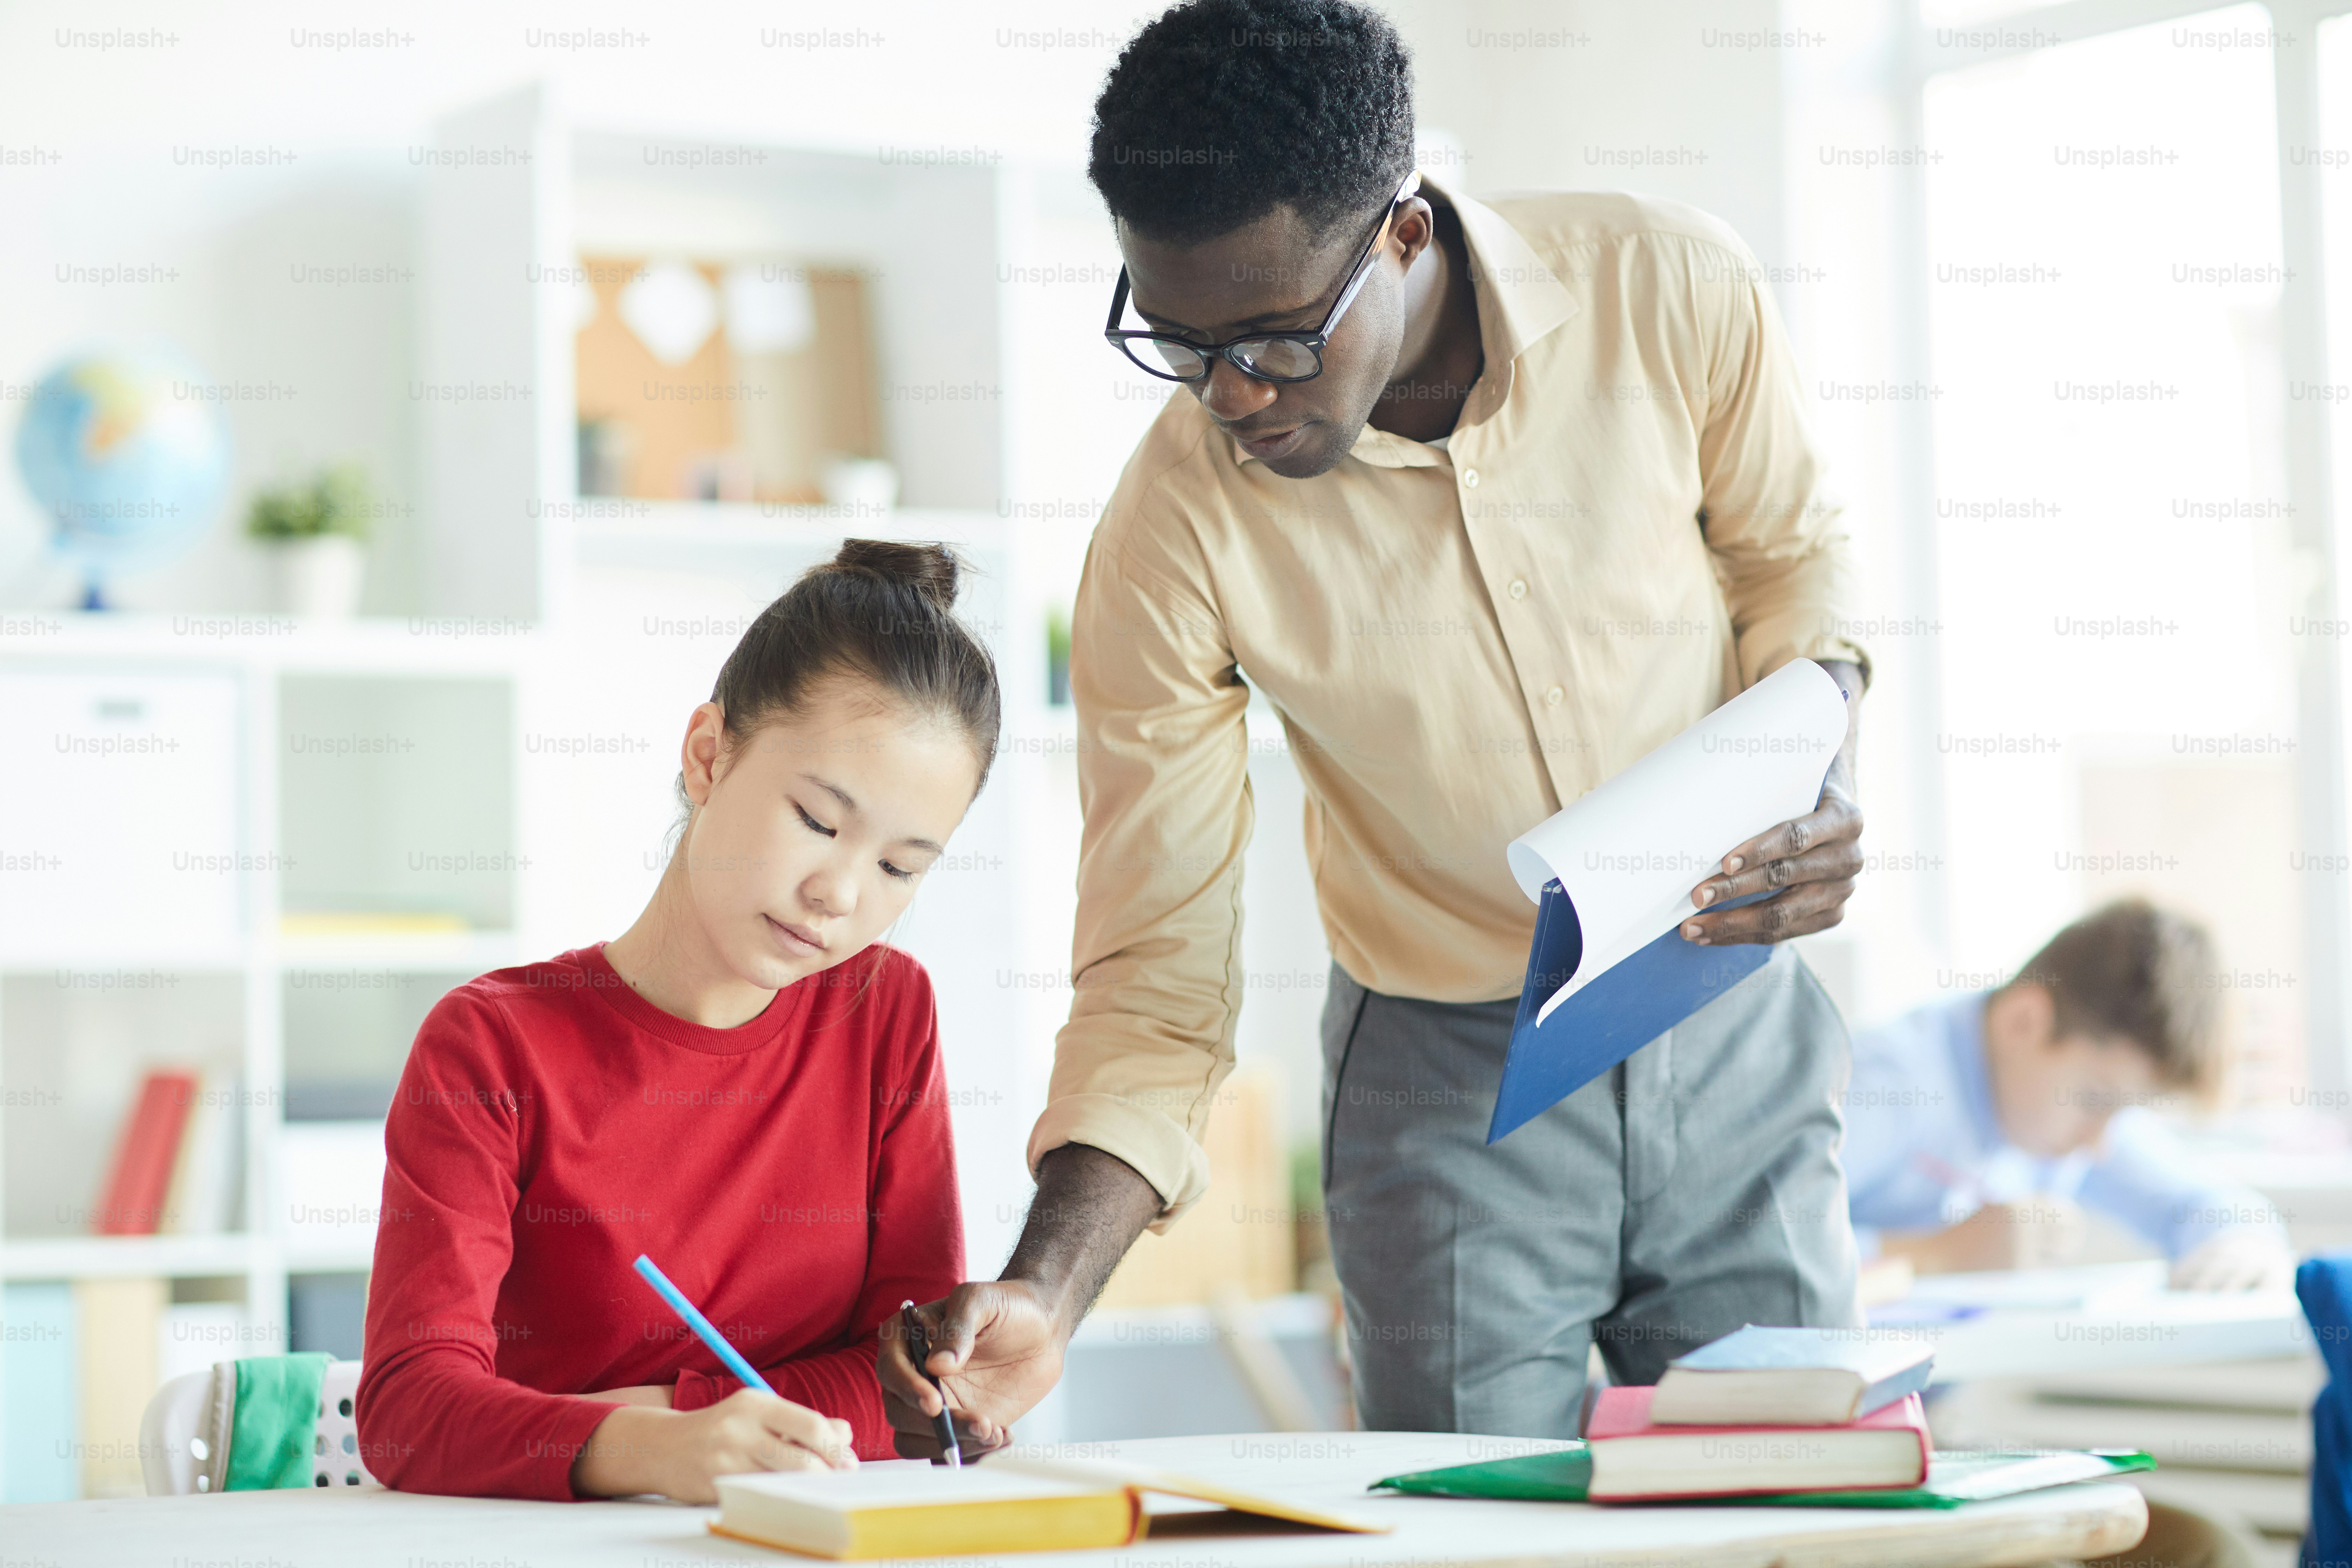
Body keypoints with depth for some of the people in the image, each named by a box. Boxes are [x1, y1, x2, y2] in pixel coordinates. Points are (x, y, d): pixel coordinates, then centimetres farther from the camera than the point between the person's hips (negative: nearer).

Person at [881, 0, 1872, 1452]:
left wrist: (1815, 761, -18)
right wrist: (1044, 1294, -28)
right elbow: (1158, 974, -14)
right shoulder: (1173, 536, -20)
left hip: (1733, 1028, 2)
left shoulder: (1673, 293, -18)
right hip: (1451, 1083, -1)